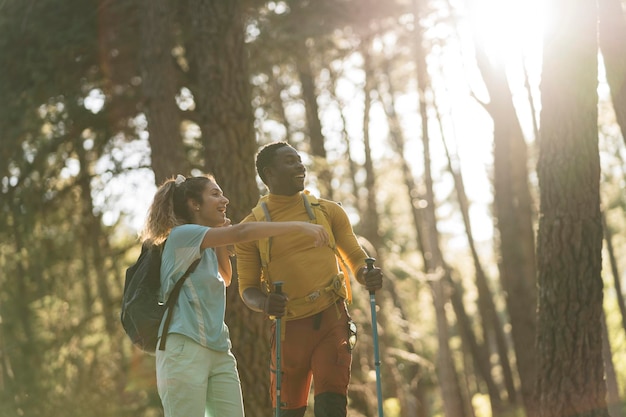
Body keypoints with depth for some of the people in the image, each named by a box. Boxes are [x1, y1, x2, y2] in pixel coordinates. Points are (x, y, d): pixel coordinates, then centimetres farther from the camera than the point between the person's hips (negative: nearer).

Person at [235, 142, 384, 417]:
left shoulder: (328, 211, 6)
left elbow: (355, 258, 9)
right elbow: (247, 288, 3)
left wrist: (367, 277, -14)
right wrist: (263, 303, -20)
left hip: (333, 321, 0)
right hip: (290, 327, 0)